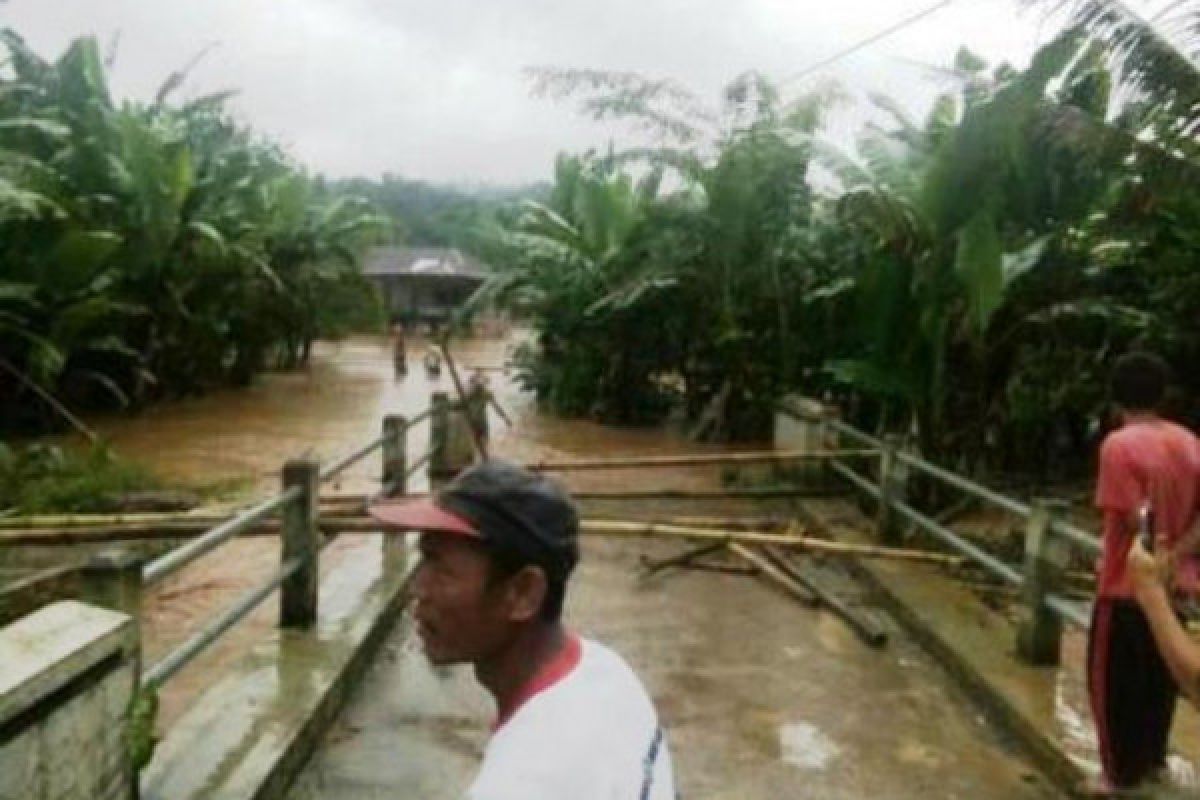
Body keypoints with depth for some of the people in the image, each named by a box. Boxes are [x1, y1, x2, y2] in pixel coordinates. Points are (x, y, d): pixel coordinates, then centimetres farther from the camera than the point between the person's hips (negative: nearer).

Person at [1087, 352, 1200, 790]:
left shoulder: (1120, 444, -19)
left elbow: (1133, 519, -22)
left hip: (1127, 586, -7)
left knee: (1114, 682, 8)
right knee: (1160, 678, 21)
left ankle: (1122, 775, 17)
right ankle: (1153, 759, 36)